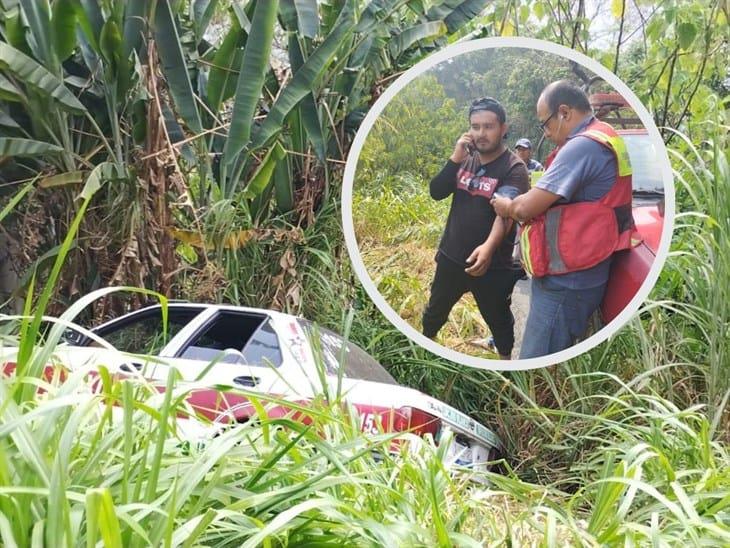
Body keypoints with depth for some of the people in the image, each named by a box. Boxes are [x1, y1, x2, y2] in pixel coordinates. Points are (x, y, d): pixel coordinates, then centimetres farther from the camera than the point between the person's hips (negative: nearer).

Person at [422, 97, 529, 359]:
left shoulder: (513, 169, -17)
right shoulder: (466, 158, 2)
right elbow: (436, 192, -5)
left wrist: (489, 247, -48)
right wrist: (455, 158, -19)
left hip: (492, 264, -5)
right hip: (451, 257, 5)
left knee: (498, 318, 13)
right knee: (435, 310, 22)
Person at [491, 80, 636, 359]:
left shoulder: (582, 146, -18)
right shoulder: (603, 140, 15)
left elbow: (526, 208, -19)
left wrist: (506, 207, 3)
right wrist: (517, 205, 7)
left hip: (566, 281, -11)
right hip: (580, 274, 11)